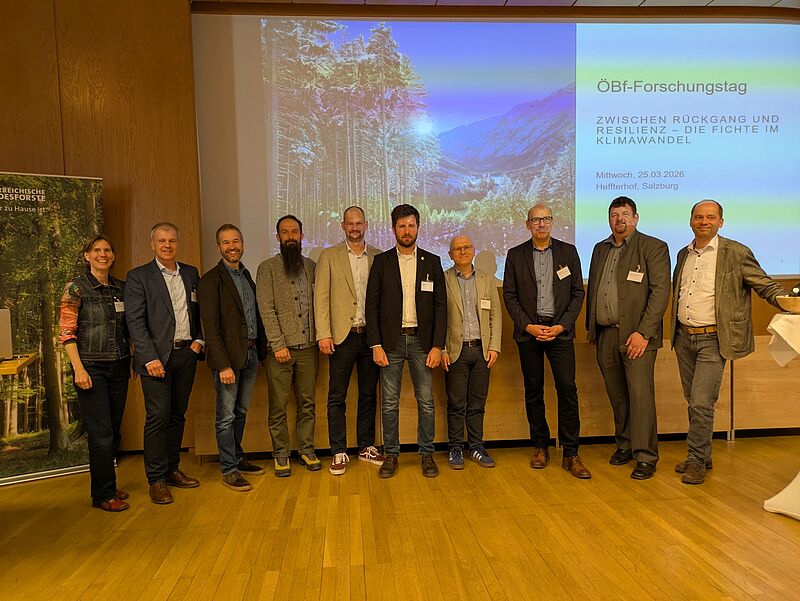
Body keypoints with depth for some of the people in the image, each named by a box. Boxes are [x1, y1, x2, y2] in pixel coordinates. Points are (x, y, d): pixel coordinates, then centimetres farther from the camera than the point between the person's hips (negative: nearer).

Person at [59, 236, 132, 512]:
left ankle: (106, 486, 27)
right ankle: (104, 494, 11)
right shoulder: (76, 288, -6)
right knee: (101, 433, -2)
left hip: (119, 366, 5)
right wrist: (78, 369, -15)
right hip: (92, 367, -5)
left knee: (114, 430, 11)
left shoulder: (121, 288, 9)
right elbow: (66, 332, -9)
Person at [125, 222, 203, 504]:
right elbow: (135, 321, -9)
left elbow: (199, 311, 18)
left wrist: (199, 340, 3)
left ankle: (172, 470, 24)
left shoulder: (191, 274, 13)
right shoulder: (138, 277, -2)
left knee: (178, 415, 12)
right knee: (158, 416, -5)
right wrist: (151, 357, -16)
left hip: (186, 354, 5)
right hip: (157, 356, -5)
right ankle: (156, 479, 7)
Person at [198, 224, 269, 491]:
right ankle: (229, 470, 14)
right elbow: (211, 327, -13)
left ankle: (238, 458, 30)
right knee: (226, 416, 2)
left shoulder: (246, 276, 13)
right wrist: (223, 365, -18)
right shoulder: (211, 280, -9)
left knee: (241, 412, 17)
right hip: (228, 356, -6)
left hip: (251, 353, 7)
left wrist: (261, 349, 8)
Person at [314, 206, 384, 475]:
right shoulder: (329, 256, 4)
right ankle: (339, 453, 14)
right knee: (337, 397, 2)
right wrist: (323, 334, -10)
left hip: (371, 335, 2)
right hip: (342, 335, -2)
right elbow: (321, 297, -1)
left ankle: (367, 447, 25)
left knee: (369, 394, 12)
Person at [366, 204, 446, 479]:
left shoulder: (432, 261, 6)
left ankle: (427, 454, 19)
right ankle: (391, 454, 19)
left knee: (426, 402, 5)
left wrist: (438, 346, -4)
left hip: (422, 340, 1)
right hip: (391, 340, 0)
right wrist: (376, 345, -6)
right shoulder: (381, 262, 4)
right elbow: (372, 305, 2)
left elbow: (440, 305, 4)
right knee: (389, 402, 5)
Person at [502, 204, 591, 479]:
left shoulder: (568, 251, 7)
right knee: (533, 391, 7)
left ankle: (570, 454, 3)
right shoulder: (516, 255, 6)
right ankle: (540, 447, 20)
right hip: (528, 331, 1)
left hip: (560, 330, 0)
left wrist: (561, 326, -7)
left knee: (568, 389, -5)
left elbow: (578, 293, 4)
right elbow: (510, 296, 3)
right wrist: (528, 326, -8)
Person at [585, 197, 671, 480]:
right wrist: (589, 326, 15)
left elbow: (660, 292, -10)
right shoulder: (600, 249, 16)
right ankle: (624, 445, 27)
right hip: (605, 335, 6)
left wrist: (643, 333, -17)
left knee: (640, 395, -5)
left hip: (636, 335, -5)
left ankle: (645, 457, 5)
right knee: (617, 396, 13)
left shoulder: (654, 247, -3)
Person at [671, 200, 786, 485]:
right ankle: (702, 456, 28)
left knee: (702, 403, -7)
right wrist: (675, 330, 14)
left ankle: (696, 461, 10)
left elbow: (765, 284, -5)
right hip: (684, 337, 6)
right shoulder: (683, 254, 11)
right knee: (693, 402, 13)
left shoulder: (736, 253, -6)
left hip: (713, 340, -6)